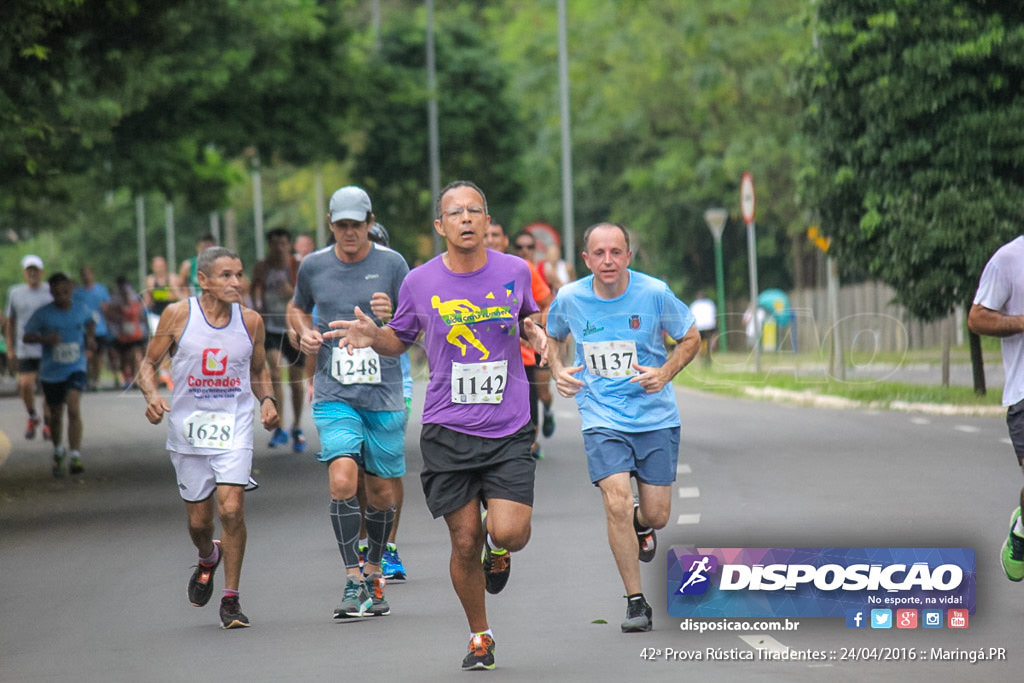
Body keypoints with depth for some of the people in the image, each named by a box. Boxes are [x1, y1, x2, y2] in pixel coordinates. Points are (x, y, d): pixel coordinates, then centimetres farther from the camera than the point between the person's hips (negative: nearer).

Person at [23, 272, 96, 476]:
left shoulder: (81, 309, -1)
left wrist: (90, 339, 3)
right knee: (55, 415, 13)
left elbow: (90, 322, 21)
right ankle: (58, 453, 38)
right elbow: (27, 336, -2)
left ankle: (75, 457, -21)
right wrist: (45, 339, -21)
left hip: (76, 369, -1)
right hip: (51, 373, 1)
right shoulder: (43, 314, -8)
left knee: (74, 409, -21)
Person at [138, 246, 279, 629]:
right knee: (198, 519, 9)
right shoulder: (178, 316, -5)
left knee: (231, 509, -16)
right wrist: (152, 396, -17)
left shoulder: (250, 321, 1)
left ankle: (230, 598, -2)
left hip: (234, 430, 0)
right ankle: (208, 559, 46)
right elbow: (149, 365, 3)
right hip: (187, 430, 0)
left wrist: (267, 400, -4)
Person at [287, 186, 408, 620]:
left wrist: (393, 317, -19)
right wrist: (304, 333, 2)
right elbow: (296, 308, 23)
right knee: (342, 482, -18)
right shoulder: (313, 266, 5)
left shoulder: (391, 263, 0)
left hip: (384, 394, 0)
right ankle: (353, 583, -14)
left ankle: (373, 572, 29)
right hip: (334, 394, 0)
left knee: (381, 493, 6)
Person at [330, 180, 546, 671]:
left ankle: (498, 550, 24)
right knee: (465, 543, 1)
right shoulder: (420, 282, -1)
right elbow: (400, 340, 13)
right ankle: (479, 636, 24)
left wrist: (534, 332, -2)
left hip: (509, 429, 0)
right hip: (447, 431, 0)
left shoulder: (515, 271, 1)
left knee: (509, 532, -15)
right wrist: (372, 335, -8)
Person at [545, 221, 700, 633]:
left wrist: (665, 373, -14)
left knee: (656, 516, 2)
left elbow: (691, 338, 3)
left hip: (655, 416, 0)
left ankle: (640, 523, 43)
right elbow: (552, 336, 16)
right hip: (602, 417, 0)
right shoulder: (569, 299, -6)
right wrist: (557, 370, -4)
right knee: (617, 502, -18)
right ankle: (636, 602, -6)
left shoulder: (654, 293, -10)